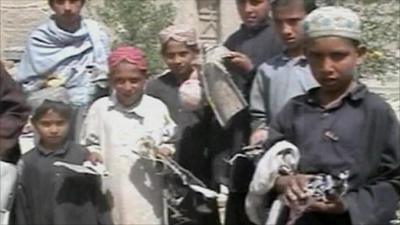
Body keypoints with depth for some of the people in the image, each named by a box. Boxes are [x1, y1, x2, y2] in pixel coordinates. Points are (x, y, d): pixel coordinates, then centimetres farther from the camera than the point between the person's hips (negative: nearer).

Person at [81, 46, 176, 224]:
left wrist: (165, 151, -13)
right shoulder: (100, 108, 2)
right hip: (111, 193, 1)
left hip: (145, 194, 0)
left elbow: (169, 142, 8)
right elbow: (90, 143, 9)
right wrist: (93, 153, -11)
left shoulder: (157, 108, 1)